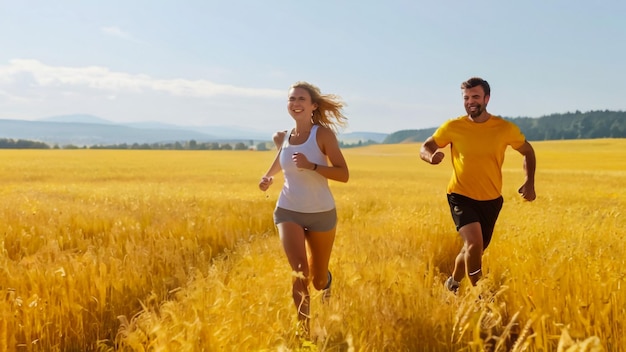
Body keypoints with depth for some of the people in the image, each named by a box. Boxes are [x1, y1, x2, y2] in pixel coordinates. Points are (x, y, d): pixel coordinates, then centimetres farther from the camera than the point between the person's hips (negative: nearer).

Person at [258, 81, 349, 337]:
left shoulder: (323, 133, -12)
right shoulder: (282, 138, 1)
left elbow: (344, 175, -17)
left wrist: (311, 166, -29)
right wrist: (267, 177, 5)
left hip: (322, 213, -1)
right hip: (288, 212, 2)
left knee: (317, 280, 15)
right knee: (299, 271, -22)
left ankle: (326, 282, 54)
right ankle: (304, 329, -8)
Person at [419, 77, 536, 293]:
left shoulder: (505, 128, -8)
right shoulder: (453, 127, -10)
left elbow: (527, 151, 8)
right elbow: (425, 147, 1)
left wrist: (530, 183, -5)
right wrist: (431, 156, -24)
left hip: (491, 200, 3)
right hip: (461, 196, -3)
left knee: (474, 250, 14)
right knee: (474, 243, -25)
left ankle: (453, 283, 43)